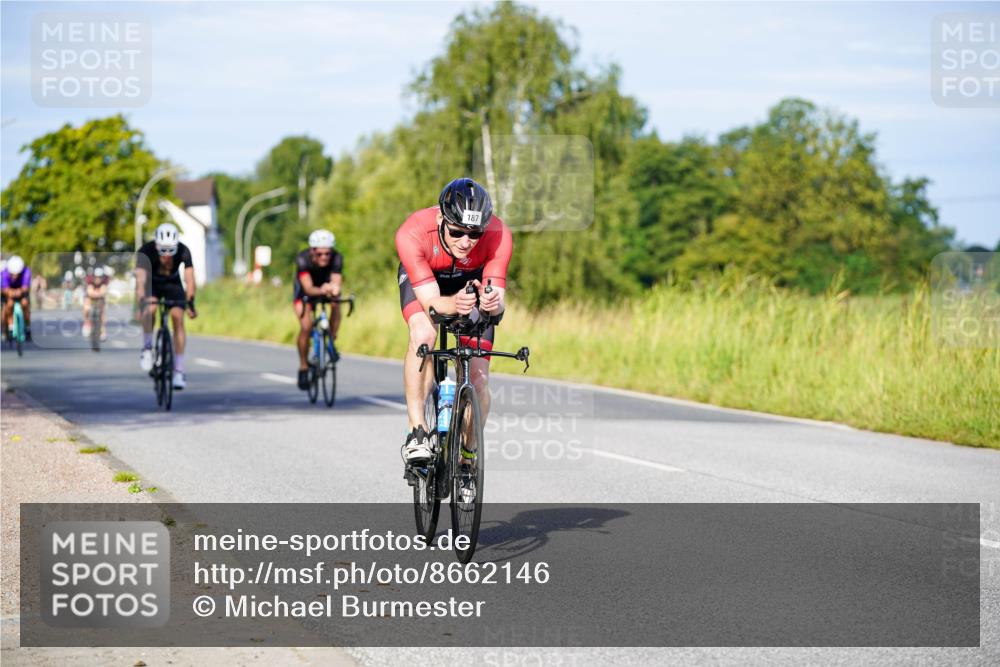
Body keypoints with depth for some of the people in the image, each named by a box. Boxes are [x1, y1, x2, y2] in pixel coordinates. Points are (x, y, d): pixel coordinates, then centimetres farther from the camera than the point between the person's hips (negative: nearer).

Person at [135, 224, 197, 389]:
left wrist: (190, 303, -50)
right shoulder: (146, 251, -33)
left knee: (178, 319, -16)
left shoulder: (183, 251, -30)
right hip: (152, 284, -1)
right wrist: (141, 303, -54)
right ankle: (147, 347, -7)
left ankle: (179, 371, -12)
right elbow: (140, 279, -41)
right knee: (149, 310, -31)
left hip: (173, 284, 1)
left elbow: (189, 278, -38)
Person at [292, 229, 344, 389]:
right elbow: (308, 288, -45)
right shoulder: (303, 259, -35)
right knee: (306, 327, -20)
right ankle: (303, 367, -2)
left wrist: (333, 288, -65)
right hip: (305, 291, -2)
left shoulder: (336, 258, -31)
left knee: (336, 303, -30)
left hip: (327, 285, 2)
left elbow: (336, 283, -41)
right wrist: (321, 291, -67)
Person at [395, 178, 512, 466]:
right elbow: (430, 301, -39)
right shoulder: (413, 234, -39)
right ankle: (417, 430, -24)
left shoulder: (498, 235, -36)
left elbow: (497, 296, -36)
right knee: (423, 335, -34)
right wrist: (454, 304, -61)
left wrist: (492, 304, -59)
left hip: (472, 281, 1)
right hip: (423, 279, -1)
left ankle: (468, 457, 14)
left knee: (478, 380, -7)